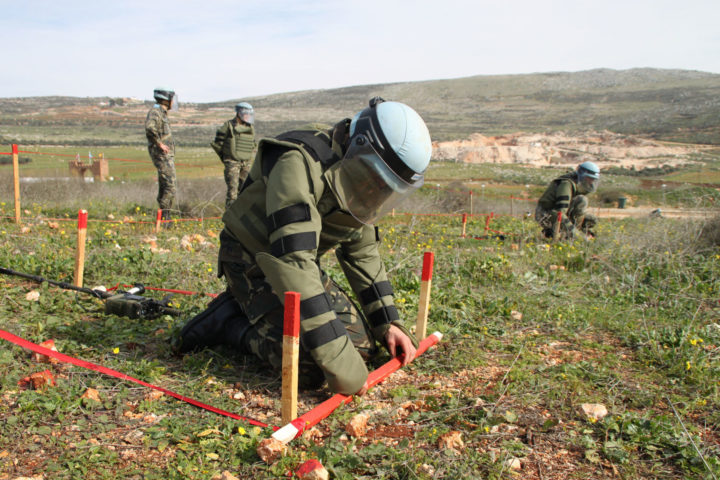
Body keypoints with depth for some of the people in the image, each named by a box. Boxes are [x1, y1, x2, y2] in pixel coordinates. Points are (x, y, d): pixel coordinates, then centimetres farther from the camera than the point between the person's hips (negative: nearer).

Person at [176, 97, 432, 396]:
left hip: (301, 264, 8)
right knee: (311, 367, -24)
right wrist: (339, 362, -39)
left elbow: (363, 254, 8)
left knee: (362, 345, 2)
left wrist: (387, 323, 0)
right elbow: (292, 262, -39)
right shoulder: (298, 164, -31)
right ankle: (228, 321, -2)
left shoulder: (356, 183, -3)